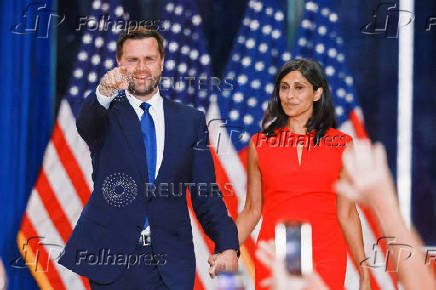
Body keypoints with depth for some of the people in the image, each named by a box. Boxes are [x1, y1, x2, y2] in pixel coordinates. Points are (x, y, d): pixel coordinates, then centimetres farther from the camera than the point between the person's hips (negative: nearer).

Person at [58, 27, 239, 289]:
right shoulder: (107, 113, 4)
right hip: (110, 256, -1)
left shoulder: (191, 120, 10)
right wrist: (105, 93, -43)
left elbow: (205, 194, 6)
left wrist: (227, 246, -8)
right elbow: (86, 124, -21)